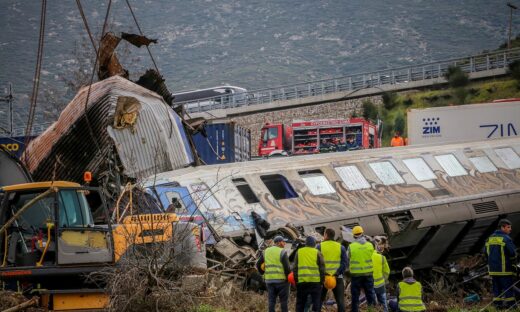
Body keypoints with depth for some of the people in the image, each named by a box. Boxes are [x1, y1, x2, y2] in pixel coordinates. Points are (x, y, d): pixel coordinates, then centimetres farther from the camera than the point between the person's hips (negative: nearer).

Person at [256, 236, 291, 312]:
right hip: (281, 280, -5)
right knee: (284, 300, 2)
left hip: (269, 280, 5)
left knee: (271, 300, 7)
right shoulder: (282, 252, -8)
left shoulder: (266, 251, 10)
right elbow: (287, 267, -13)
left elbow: (258, 264, 12)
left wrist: (263, 273, 24)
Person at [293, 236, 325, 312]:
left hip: (301, 281, 2)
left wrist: (295, 280, 13)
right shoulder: (317, 252, 0)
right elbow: (322, 268, -1)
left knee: (300, 303, 11)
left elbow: (295, 268, 7)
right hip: (315, 281, -2)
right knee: (316, 302, 3)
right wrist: (322, 280, 7)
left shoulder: (299, 252, 7)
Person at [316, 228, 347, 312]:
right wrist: (338, 273, -6)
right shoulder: (341, 247, 3)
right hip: (337, 278, 1)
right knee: (340, 300, 3)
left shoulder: (319, 247, -2)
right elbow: (344, 262, -4)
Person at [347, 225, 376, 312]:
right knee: (370, 293, 10)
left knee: (355, 295, 8)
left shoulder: (351, 246, -10)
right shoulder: (370, 245, -4)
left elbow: (347, 259, 0)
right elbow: (372, 258, 5)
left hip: (356, 273, -2)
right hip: (368, 273, 2)